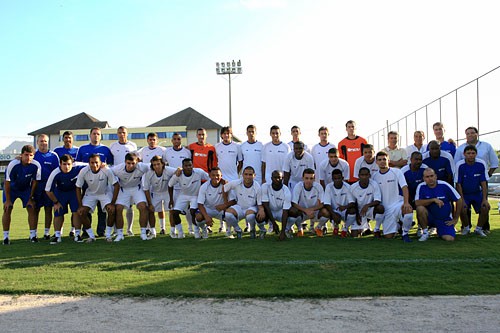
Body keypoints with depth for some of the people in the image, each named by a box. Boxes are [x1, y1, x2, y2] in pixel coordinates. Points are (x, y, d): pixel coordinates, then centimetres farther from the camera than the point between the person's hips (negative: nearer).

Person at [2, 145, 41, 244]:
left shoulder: (36, 166, -24)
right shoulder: (13, 164, -30)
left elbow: (35, 182, -10)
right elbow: (7, 183, -20)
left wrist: (31, 198, -7)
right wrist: (8, 200, -16)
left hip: (26, 188, 2)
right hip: (11, 188, -1)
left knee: (31, 208, -9)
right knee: (7, 209, -10)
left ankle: (33, 235, -1)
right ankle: (6, 236, -2)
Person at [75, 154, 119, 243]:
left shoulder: (106, 171, -29)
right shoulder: (83, 172, -25)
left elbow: (116, 186, -21)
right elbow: (78, 188, -10)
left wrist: (112, 203, -24)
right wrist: (80, 206, -13)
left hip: (105, 193, -2)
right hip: (90, 193, 2)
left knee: (112, 211, -23)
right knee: (81, 213, -14)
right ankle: (91, 236, 5)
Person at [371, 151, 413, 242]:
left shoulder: (396, 171, -2)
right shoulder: (375, 177, 6)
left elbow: (404, 187, -13)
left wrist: (406, 202, -27)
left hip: (398, 203, -1)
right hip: (385, 208, 2)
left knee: (408, 210, -38)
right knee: (389, 236, -8)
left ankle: (405, 233, -12)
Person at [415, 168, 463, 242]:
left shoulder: (444, 185, -12)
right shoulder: (421, 187, -8)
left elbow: (459, 200, -4)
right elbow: (417, 203, -19)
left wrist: (455, 219, 0)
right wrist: (433, 200, -27)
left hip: (444, 219, 0)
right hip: (429, 218, 0)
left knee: (450, 239, -20)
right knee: (420, 208, -31)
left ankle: (439, 231, 18)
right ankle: (425, 232, -8)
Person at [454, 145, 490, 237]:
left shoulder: (481, 164, -12)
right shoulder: (459, 165, -17)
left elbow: (484, 183, -8)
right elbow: (458, 184, -13)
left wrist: (484, 199, -14)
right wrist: (462, 200, -18)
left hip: (477, 193, 2)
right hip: (464, 193, -2)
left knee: (485, 207, -20)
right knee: (462, 209, -25)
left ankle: (479, 229, 6)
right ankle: (466, 228, 6)